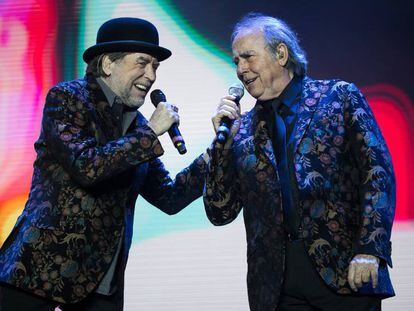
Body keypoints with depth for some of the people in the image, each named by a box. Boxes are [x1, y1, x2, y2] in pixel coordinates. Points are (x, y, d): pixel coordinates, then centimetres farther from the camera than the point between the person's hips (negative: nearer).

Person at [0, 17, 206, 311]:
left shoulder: (139, 128, 13)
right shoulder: (67, 97, -4)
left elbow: (169, 199, 12)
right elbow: (86, 166, -19)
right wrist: (150, 132, -12)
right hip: (44, 264, -6)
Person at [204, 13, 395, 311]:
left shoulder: (341, 97, 4)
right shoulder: (242, 128, 12)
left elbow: (378, 172, -4)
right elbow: (220, 213, 8)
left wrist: (369, 250, -15)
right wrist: (224, 138, 0)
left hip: (345, 272, -2)